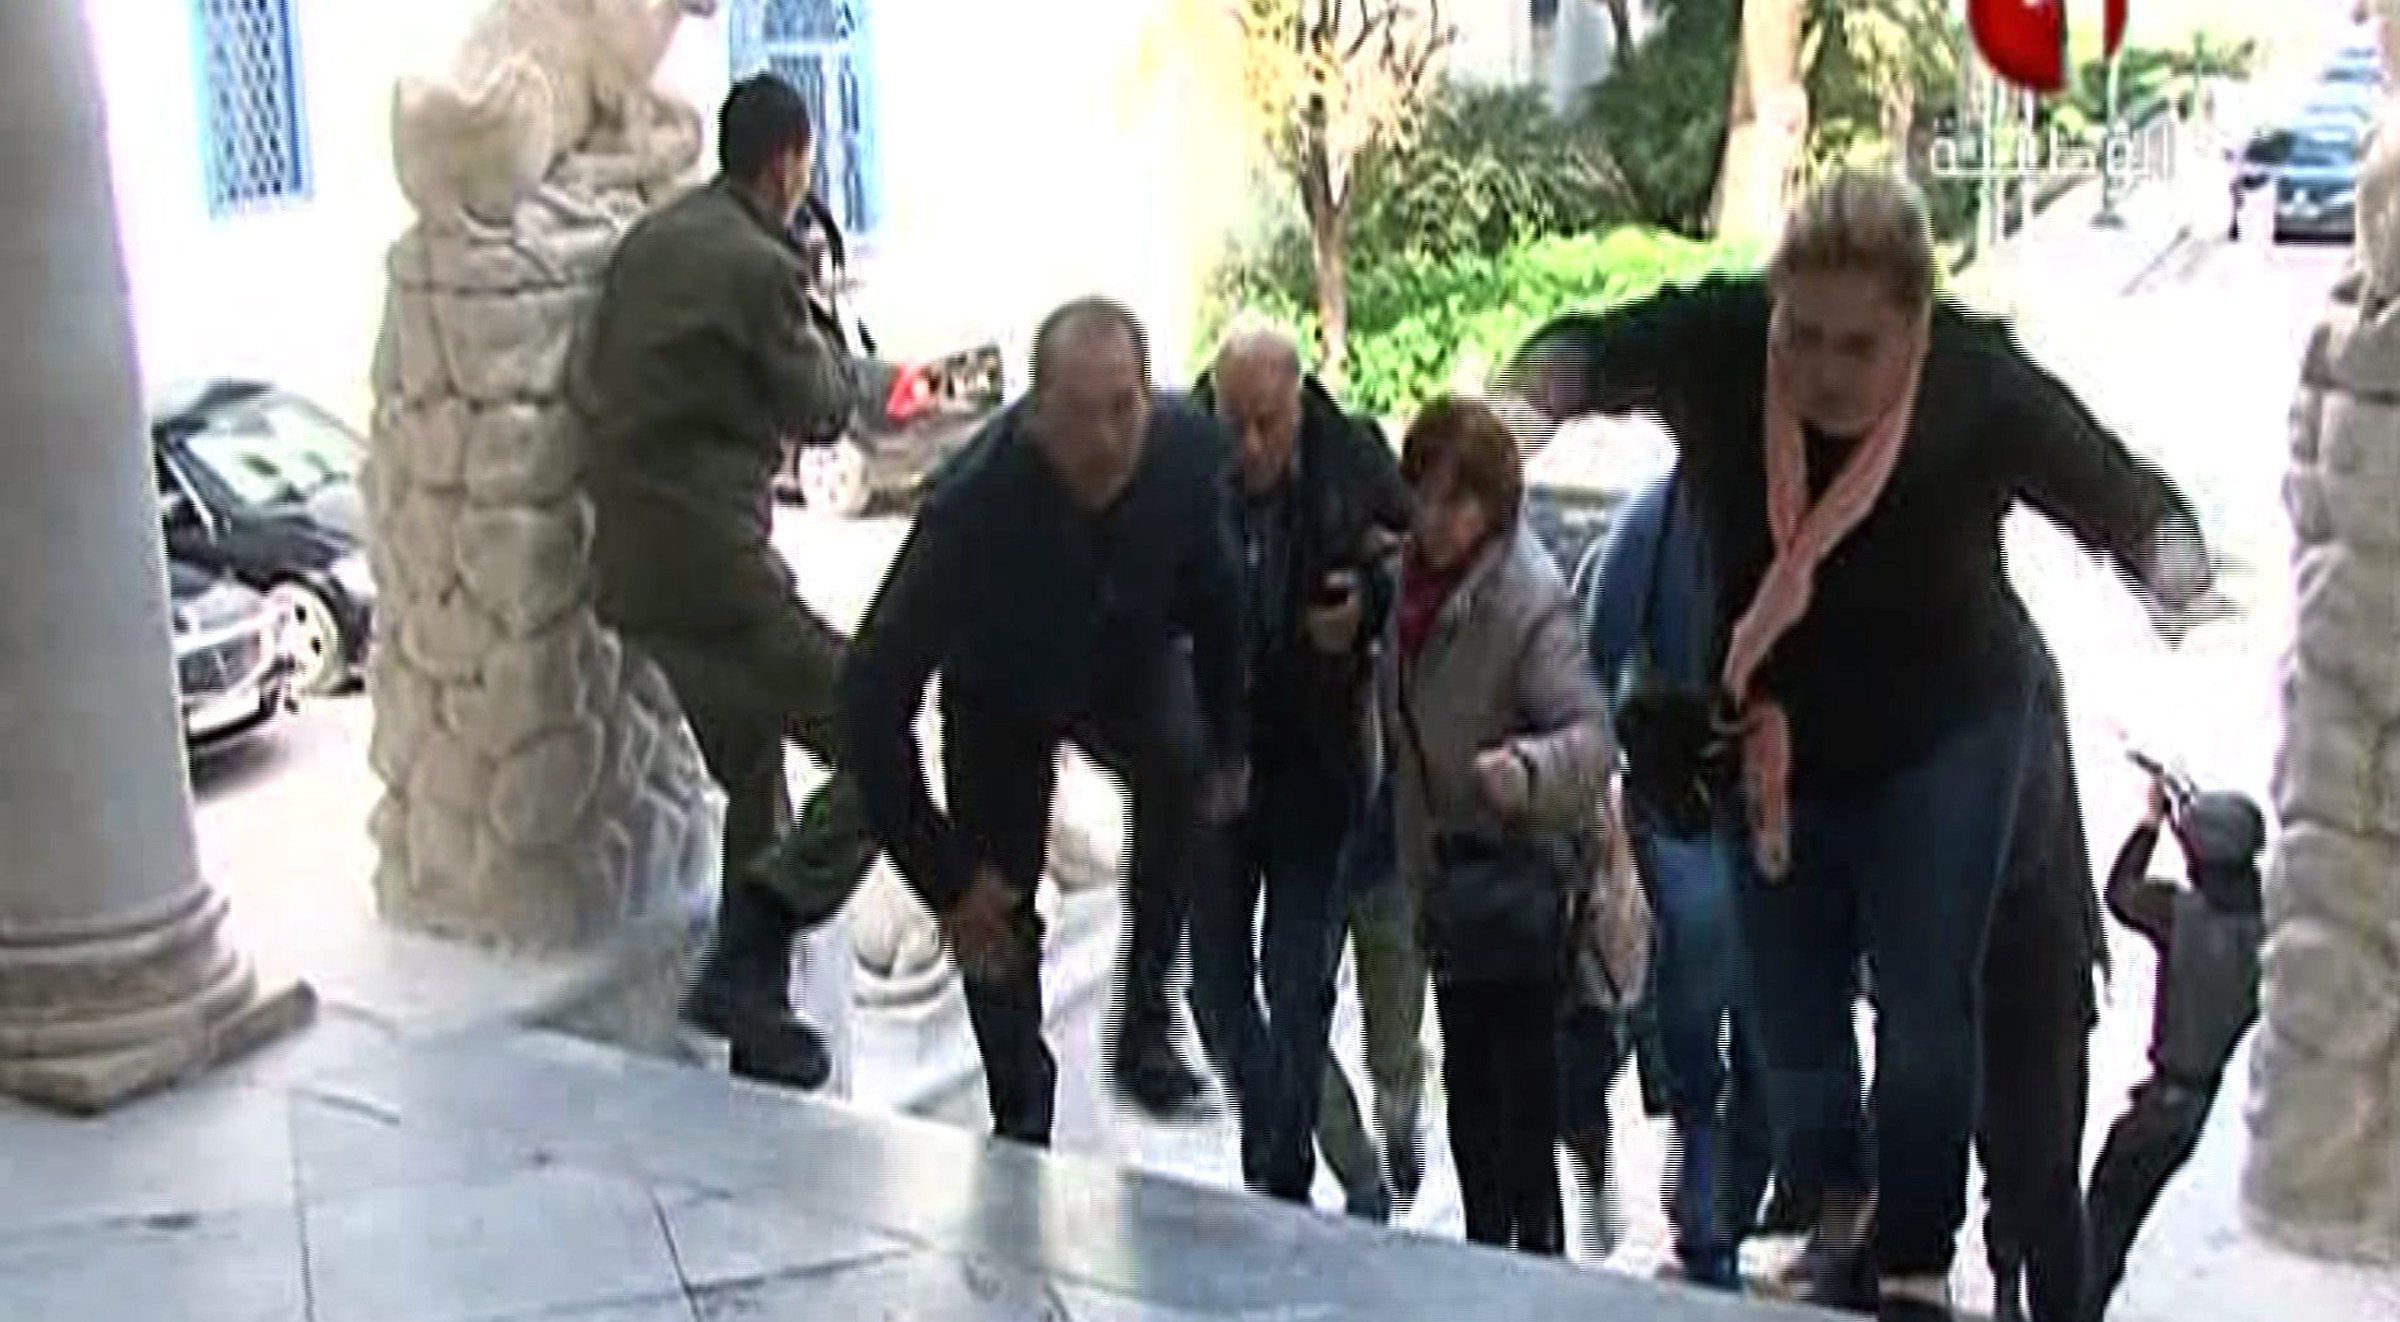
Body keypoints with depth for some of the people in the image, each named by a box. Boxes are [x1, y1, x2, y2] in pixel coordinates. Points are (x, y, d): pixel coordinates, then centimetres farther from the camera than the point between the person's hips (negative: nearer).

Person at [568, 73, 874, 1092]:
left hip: (632, 566, 10)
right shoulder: (759, 266, -13)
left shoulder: (649, 241, 13)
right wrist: (814, 319, 11)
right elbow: (821, 409, -1)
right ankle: (743, 973, -8)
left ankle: (756, 1024, 25)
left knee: (754, 785, 20)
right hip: (714, 567, -10)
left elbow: (587, 385, 19)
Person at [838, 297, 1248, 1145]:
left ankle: (1144, 1027, -13)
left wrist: (1228, 741, 0)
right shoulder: (976, 505, -39)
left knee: (1181, 763, -29)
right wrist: (944, 876, -30)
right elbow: (874, 698, -34)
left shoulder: (1189, 448, -28)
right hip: (1000, 699, -2)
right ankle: (1022, 1129, 24)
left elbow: (1216, 594, -6)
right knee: (995, 918, -2)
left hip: (1133, 664, 2)